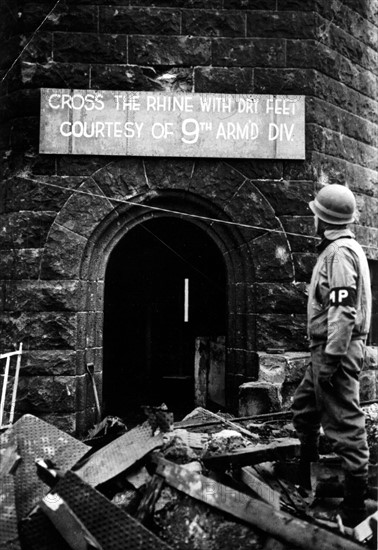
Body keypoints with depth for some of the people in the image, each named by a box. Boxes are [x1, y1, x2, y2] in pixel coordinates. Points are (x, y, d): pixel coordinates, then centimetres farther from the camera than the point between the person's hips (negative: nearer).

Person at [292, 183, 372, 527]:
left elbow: (343, 310, -24)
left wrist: (331, 357, -24)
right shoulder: (344, 249, 16)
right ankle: (306, 470, 38)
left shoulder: (339, 252, -16)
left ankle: (356, 504, 6)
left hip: (335, 349, -11)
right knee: (304, 406, 22)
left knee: (343, 422, -4)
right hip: (327, 348, 11)